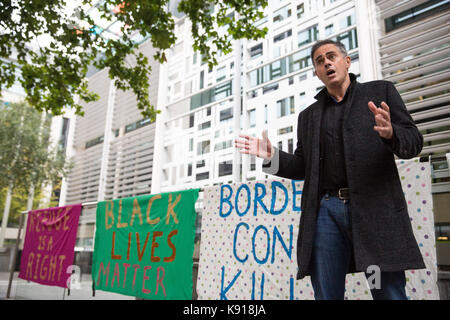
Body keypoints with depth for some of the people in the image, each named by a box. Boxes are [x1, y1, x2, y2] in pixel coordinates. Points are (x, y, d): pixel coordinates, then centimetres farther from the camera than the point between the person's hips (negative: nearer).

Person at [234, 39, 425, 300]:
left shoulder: (380, 91, 14)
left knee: (390, 293, -1)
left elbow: (413, 141, 7)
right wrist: (271, 155, 1)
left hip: (375, 208, -2)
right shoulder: (309, 116, 21)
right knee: (326, 295, 5)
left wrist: (390, 133, -17)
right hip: (326, 213, 3)